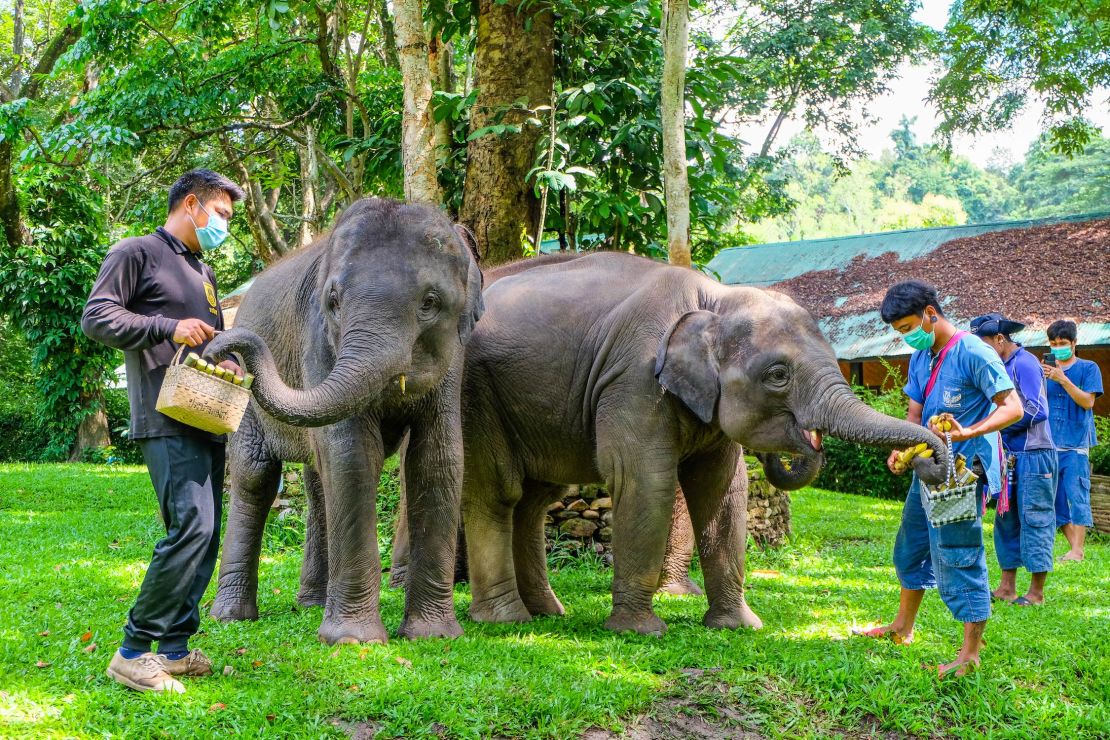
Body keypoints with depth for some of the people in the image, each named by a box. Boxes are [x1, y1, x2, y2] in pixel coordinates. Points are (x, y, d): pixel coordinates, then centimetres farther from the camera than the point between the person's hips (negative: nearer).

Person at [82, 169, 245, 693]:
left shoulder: (204, 274, 25)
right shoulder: (137, 253, 0)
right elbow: (96, 317, -9)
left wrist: (224, 359, 9)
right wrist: (169, 328, -17)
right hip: (166, 419, -9)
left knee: (204, 534, 7)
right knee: (192, 526, -20)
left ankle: (175, 648, 14)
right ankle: (133, 653, -14)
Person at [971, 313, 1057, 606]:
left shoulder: (1024, 363, -14)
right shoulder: (1003, 367, 14)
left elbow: (1037, 410, -20)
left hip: (1033, 456, -10)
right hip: (1012, 457, 10)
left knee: (1035, 520, -3)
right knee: (1006, 520, 11)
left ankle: (1037, 592, 2)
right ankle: (1007, 588, 17)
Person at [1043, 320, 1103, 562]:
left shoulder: (1088, 368, 3)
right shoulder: (1047, 369, 13)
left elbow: (1088, 401, -10)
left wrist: (1063, 380, -16)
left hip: (1076, 444, -5)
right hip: (1050, 444, 5)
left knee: (1077, 496, -8)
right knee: (1055, 499, 4)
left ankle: (1077, 551, -8)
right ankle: (1074, 548, 11)